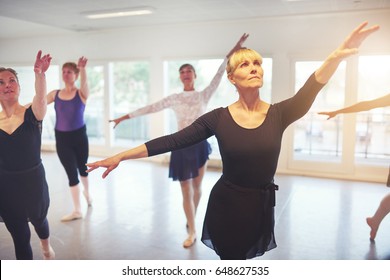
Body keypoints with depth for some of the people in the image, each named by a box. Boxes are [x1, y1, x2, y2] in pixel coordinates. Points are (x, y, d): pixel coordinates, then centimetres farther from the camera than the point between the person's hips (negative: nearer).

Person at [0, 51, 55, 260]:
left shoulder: (31, 114, -14)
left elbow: (41, 97, -36)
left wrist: (39, 74, -55)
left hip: (33, 181, -1)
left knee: (38, 220, 26)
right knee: (19, 236, 11)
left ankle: (46, 245, 62)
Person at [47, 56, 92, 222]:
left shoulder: (82, 94, -8)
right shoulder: (55, 94, 2)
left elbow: (84, 82, -29)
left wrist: (82, 69, -49)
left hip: (79, 135, -2)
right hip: (62, 137, 2)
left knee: (82, 167, 16)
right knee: (71, 172, 1)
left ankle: (87, 192, 45)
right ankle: (77, 210, 12)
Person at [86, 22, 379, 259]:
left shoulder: (279, 114, -9)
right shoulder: (218, 118, -12)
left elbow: (309, 91, -28)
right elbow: (171, 141, -13)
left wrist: (337, 56, -47)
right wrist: (120, 156, -16)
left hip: (261, 206, 2)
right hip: (226, 203, -2)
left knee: (241, 257, 23)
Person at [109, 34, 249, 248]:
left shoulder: (204, 95, 2)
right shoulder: (174, 99, 3)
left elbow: (218, 76, -6)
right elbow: (150, 108, 2)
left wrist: (233, 51, -14)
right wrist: (125, 117, 0)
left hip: (200, 144, 1)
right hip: (182, 146, -1)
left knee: (197, 187, 14)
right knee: (186, 191, 1)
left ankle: (191, 221, 37)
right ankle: (192, 232, 12)